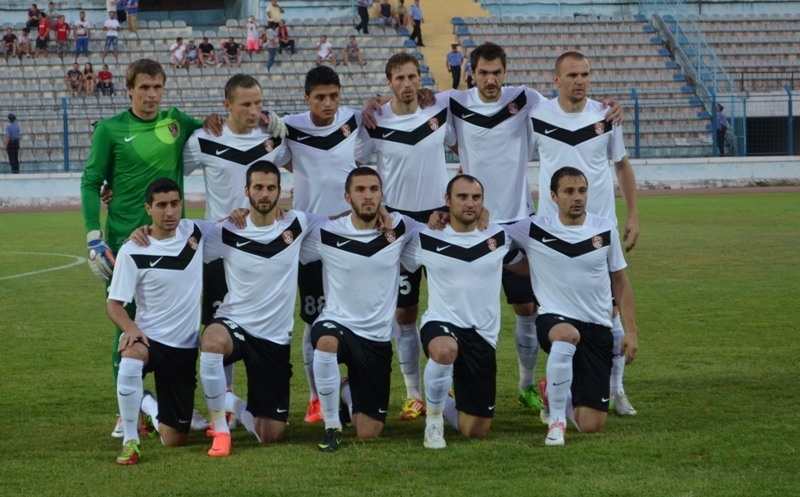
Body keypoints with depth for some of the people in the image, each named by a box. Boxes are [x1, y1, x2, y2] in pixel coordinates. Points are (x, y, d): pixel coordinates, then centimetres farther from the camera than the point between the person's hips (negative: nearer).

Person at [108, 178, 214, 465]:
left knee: (174, 440, 5)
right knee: (130, 363, -43)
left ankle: (148, 406, 42)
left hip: (185, 347, 3)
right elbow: (114, 305, -9)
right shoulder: (132, 252, -12)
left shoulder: (195, 232, -1)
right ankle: (130, 441, -23)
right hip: (147, 337, -3)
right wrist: (131, 329, -29)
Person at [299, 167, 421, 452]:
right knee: (326, 342, -43)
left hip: (377, 337, 2)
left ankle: (350, 394, 40)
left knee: (369, 433, 2)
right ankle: (332, 427, -22)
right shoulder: (327, 234, -9)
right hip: (337, 324, -2)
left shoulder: (399, 229, -2)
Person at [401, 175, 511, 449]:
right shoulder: (426, 239, -2)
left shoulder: (500, 236, 3)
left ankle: (443, 405, 41)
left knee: (476, 431, 4)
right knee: (445, 350, -44)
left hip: (483, 335, 3)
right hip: (441, 324, -2)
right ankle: (433, 419, -16)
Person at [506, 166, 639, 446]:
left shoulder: (605, 230, 2)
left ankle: (555, 394, 32)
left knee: (592, 426, -5)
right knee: (567, 334, -43)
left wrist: (631, 331, 5)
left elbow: (620, 281, 11)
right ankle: (556, 420, -25)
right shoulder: (534, 230, -3)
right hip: (553, 320, -2)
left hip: (598, 329, 2)